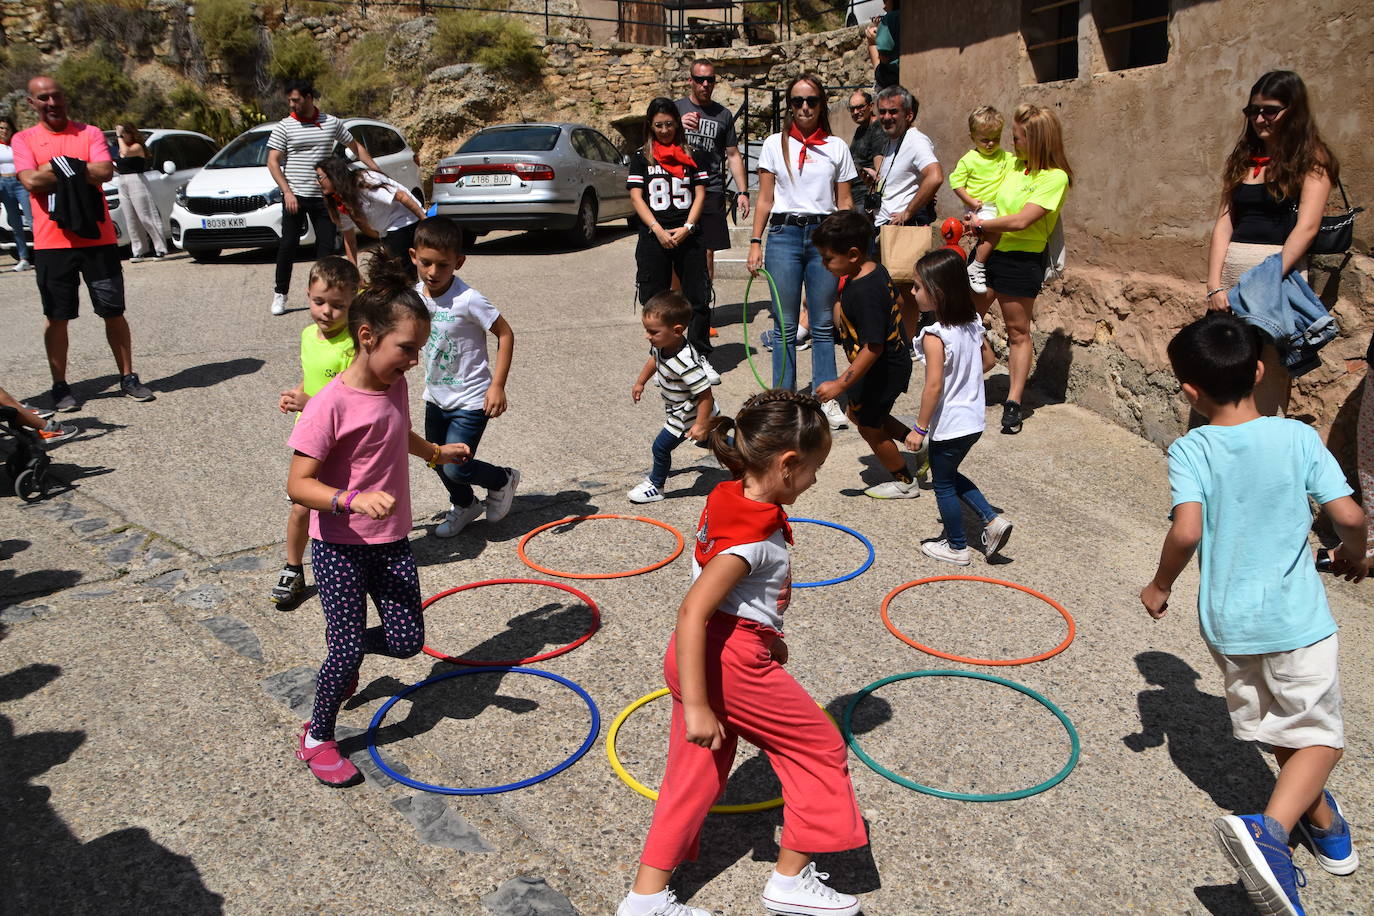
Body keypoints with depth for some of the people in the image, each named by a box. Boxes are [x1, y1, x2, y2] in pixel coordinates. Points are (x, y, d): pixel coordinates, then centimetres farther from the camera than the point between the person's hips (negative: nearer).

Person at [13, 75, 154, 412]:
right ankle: (60, 386, 13)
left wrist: (58, 166, -11)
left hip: (98, 239, 0)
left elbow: (105, 172, -10)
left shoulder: (90, 133, 6)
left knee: (114, 312, 5)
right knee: (56, 317, 4)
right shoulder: (23, 140, 6)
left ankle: (128, 377, 16)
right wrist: (77, 170, -8)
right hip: (51, 242, 0)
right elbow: (31, 181, -11)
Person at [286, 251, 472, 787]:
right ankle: (317, 738, 24)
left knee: (406, 639, 7)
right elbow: (298, 485, -24)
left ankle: (343, 651, 40)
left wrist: (436, 452, 35)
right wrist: (352, 501, -38)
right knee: (349, 651, -1)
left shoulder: (395, 386, 0)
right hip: (340, 547, -6)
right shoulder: (331, 405, -23)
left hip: (392, 541, 7)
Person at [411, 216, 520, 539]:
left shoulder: (468, 300, -23)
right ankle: (464, 505, 48)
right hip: (436, 397, 7)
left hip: (470, 401, -7)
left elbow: (505, 334, -18)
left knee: (456, 468, -10)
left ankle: (503, 480, 21)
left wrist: (497, 386, -20)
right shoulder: (415, 295, -4)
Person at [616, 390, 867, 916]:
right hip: (731, 664, -9)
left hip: (705, 656, 9)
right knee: (820, 749, 10)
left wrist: (767, 635, 28)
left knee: (695, 775, 17)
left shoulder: (730, 499, 4)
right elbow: (692, 613, -30)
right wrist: (695, 706, -29)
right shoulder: (752, 535, -24)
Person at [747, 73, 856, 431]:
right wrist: (756, 243, 0)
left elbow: (844, 203, 9)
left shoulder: (837, 148, 9)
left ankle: (826, 398, 12)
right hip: (784, 235, -1)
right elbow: (765, 199, 7)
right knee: (785, 325, 2)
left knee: (823, 325, 4)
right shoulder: (775, 145, 7)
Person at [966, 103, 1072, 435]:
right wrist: (979, 221, 2)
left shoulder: (1055, 177, -14)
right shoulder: (1014, 165, 8)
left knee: (1018, 332, 5)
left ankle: (1013, 403, 14)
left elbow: (1021, 220, -20)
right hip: (989, 251, 7)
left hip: (1021, 260, -7)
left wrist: (982, 223, -10)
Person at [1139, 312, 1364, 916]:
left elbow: (1187, 531, -24)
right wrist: (1354, 554, 13)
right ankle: (1271, 827, -15)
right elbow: (1349, 517, -10)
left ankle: (1324, 823, 43)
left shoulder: (1189, 451, -12)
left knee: (1282, 726, 23)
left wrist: (1160, 586, -6)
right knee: (1321, 739, 9)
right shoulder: (1298, 437, -9)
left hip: (1226, 620, 2)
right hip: (1296, 618, -1)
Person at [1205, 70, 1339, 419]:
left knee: (1269, 373, -5)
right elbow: (1224, 223, 8)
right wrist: (1215, 284, -5)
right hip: (1230, 273, 4)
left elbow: (1306, 227, -8)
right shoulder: (1243, 159, 17)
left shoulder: (1312, 161, 3)